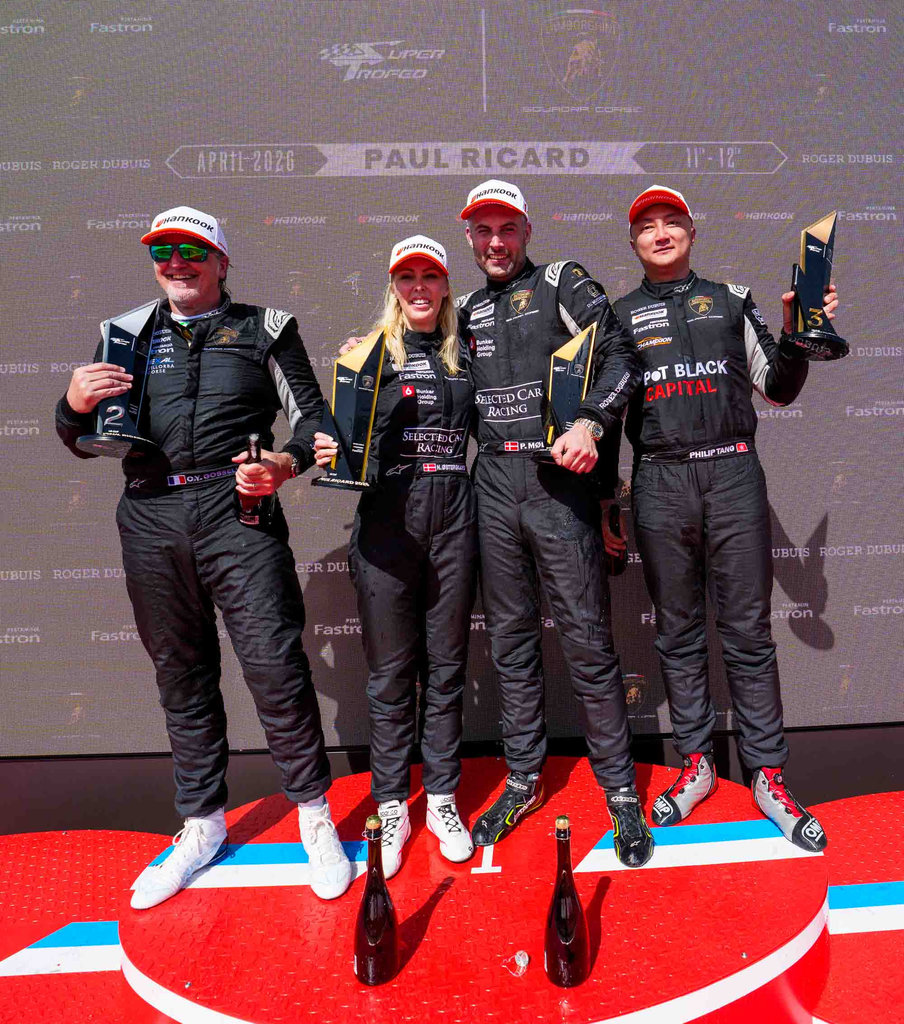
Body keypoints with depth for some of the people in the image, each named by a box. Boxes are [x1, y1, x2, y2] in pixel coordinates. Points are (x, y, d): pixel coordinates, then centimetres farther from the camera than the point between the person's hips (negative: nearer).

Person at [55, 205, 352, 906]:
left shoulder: (264, 329, 9)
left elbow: (312, 416, 5)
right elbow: (85, 443, 20)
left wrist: (285, 465, -15)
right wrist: (74, 406, -3)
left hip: (238, 512, -3)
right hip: (150, 520, 4)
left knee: (276, 665, -7)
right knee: (181, 675, 12)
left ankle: (315, 817, 14)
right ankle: (202, 825, 29)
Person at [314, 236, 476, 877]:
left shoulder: (464, 355, 13)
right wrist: (328, 450, -21)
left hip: (453, 520, 3)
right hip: (386, 521, -2)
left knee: (446, 667, 10)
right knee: (390, 672, 6)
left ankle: (442, 799, 26)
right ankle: (391, 807, 22)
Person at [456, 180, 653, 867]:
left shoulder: (563, 282, 6)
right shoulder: (468, 312, 20)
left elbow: (621, 355, -4)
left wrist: (589, 424, -20)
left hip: (558, 476, -4)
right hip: (493, 483, 5)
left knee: (588, 640, -2)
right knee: (511, 639, 11)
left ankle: (621, 791, 15)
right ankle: (523, 782, 26)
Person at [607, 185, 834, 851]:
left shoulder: (731, 299, 15)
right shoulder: (620, 315, 14)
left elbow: (779, 390, 16)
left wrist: (796, 335, -2)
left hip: (733, 474, 0)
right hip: (660, 480, 1)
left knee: (748, 631, 2)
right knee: (679, 633, 7)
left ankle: (769, 775, 14)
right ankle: (696, 763, 21)